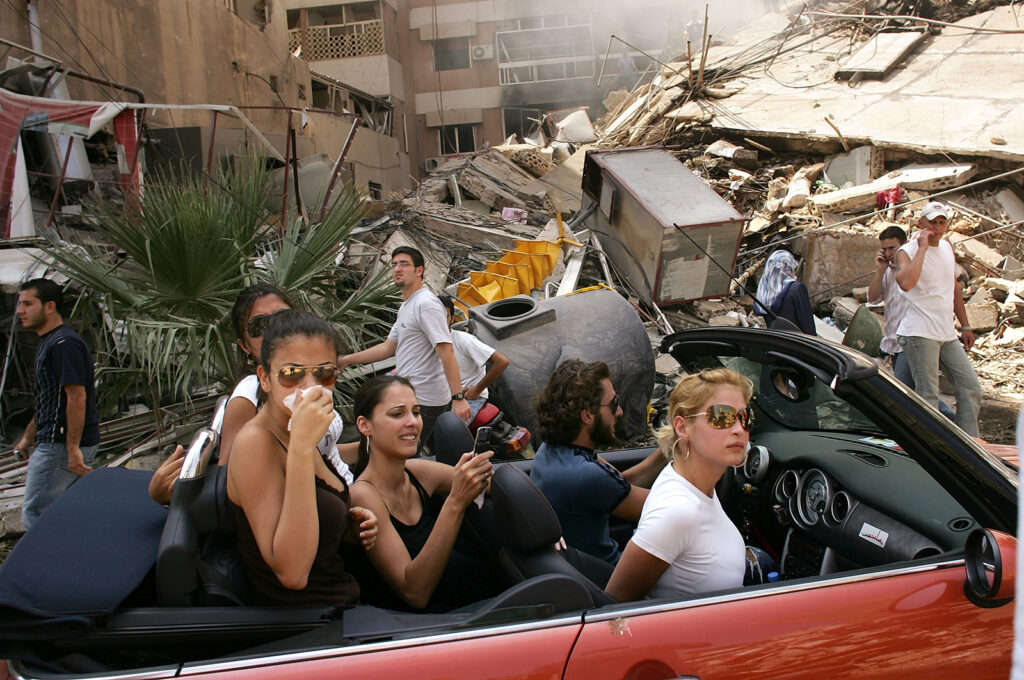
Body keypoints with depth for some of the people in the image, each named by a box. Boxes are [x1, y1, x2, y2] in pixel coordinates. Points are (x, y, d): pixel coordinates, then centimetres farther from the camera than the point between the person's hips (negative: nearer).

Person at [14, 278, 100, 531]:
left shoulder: (63, 344, -17)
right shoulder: (48, 342, 17)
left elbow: (77, 398, -22)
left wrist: (73, 449, -24)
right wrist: (28, 437, 28)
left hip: (61, 445, -10)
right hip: (54, 442, 10)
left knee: (34, 515, -4)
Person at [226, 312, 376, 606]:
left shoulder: (293, 431, 6)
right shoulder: (255, 441, -19)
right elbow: (291, 572, -28)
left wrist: (349, 523, 1)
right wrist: (302, 448, -30)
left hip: (343, 597, 8)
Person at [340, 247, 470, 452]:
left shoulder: (426, 303, -15)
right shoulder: (406, 306, 19)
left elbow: (446, 352, -23)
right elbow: (389, 347, 26)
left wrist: (458, 397, -29)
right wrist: (346, 360, 23)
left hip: (423, 402, -10)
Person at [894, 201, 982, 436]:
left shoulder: (947, 247, 14)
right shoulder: (907, 251, -9)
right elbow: (906, 283, -31)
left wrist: (965, 325, 23)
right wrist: (922, 247, -23)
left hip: (947, 335, 8)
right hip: (919, 334, -8)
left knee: (971, 388, 9)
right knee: (928, 397, -7)